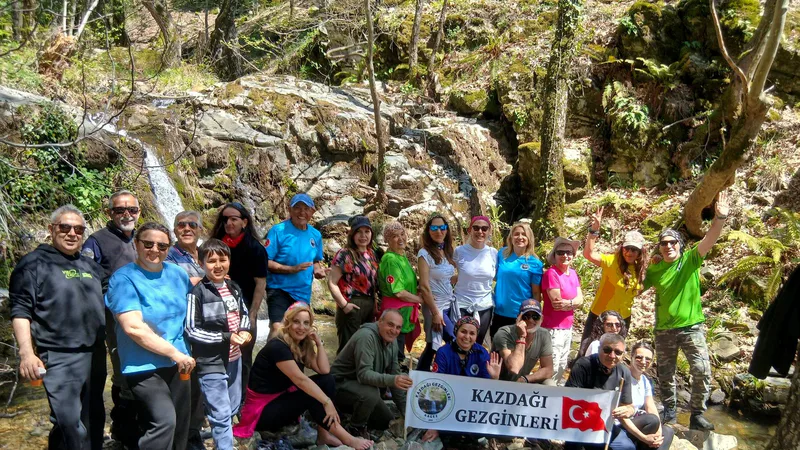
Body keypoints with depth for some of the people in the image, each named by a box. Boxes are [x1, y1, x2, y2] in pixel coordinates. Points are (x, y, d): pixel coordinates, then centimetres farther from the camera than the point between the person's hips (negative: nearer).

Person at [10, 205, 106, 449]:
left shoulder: (91, 266, 15)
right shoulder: (34, 263, -3)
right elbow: (20, 312, -9)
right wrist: (26, 353, -18)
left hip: (96, 354, 7)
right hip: (60, 357, -7)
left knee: (94, 420, 15)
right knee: (69, 424, -10)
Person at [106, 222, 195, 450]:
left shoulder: (177, 273, 7)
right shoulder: (124, 279, -12)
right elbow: (133, 328, -20)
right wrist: (174, 353, -18)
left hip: (177, 364, 7)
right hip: (145, 367, -7)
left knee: (180, 425, 13)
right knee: (164, 422, -22)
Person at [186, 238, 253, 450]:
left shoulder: (234, 288, 3)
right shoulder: (197, 293, -17)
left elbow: (244, 313, 17)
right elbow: (191, 330, -17)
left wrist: (244, 331, -5)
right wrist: (226, 337, -21)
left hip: (234, 358, 7)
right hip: (210, 363, -7)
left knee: (233, 409, 22)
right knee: (221, 415, -2)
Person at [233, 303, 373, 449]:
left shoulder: (302, 344, 3)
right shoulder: (277, 346, -23)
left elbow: (325, 371, -4)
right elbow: (300, 380, -28)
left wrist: (318, 342, -10)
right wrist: (327, 402, -29)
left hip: (283, 397, 9)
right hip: (263, 409, -8)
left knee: (326, 380, -8)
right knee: (312, 394, -26)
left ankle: (323, 435, -10)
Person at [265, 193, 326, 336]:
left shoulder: (316, 235, 7)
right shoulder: (278, 230, -10)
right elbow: (265, 262, -14)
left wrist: (317, 270, -2)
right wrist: (291, 269, -24)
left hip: (303, 293, 6)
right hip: (280, 289, -6)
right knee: (277, 329, -22)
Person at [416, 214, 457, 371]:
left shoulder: (448, 251, 8)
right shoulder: (425, 253, -13)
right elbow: (424, 286, -16)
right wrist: (435, 313, -17)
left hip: (451, 305, 6)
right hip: (436, 306, -6)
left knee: (433, 345, 11)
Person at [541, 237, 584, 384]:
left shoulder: (573, 273, 9)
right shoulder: (551, 273, -14)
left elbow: (580, 299, 1)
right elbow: (556, 302, -18)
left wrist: (567, 303, -18)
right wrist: (574, 302, -6)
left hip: (568, 327, 8)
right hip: (553, 328, -8)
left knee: (562, 365, 19)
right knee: (552, 368, -5)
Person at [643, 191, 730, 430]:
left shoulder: (691, 260, -5)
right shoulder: (654, 269, 2)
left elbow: (710, 239, -21)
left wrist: (720, 218, -36)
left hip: (692, 326, -2)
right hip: (664, 329, 3)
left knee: (702, 370, -10)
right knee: (666, 374, 12)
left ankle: (697, 414, 7)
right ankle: (670, 413, 29)